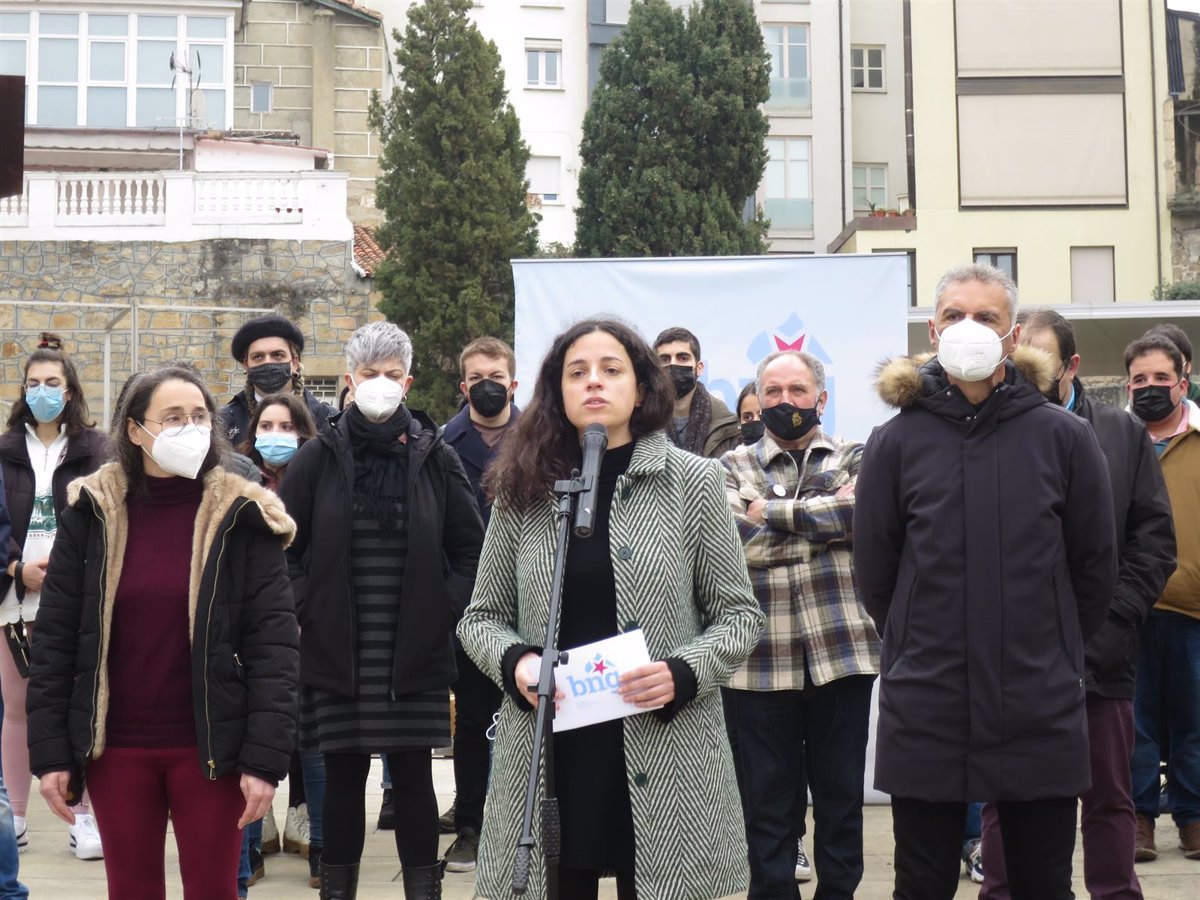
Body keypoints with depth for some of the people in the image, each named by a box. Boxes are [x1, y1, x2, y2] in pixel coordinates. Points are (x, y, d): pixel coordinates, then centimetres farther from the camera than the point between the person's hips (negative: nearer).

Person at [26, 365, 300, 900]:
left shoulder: (242, 518, -4)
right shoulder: (91, 513, 1)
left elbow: (273, 645, -7)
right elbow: (55, 638, 2)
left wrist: (265, 757, -14)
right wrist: (50, 752, -3)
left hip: (210, 747, -1)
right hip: (115, 748, 2)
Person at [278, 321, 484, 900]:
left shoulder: (435, 457, 2)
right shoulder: (319, 458, 1)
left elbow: (470, 548, 7)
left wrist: (445, 610, -1)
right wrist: (307, 609, -3)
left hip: (415, 652, 0)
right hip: (337, 651, 0)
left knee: (413, 774, 3)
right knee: (344, 773, 6)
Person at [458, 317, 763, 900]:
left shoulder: (692, 482, 1)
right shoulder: (523, 491, 6)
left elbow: (739, 614, 3)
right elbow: (481, 617, 11)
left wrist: (683, 674, -15)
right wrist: (515, 662, -10)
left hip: (664, 759, -1)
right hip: (546, 759, 1)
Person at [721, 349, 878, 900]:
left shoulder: (854, 459, 10)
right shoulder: (734, 467, 8)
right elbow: (743, 543, -9)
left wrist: (774, 512, -9)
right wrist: (826, 516, -8)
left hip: (840, 653, 1)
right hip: (760, 663, 0)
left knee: (841, 798, 9)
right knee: (767, 805, 7)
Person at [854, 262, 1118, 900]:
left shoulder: (1062, 437, -2)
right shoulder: (895, 442, -1)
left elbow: (1095, 569, 7)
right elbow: (874, 573, 6)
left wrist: (1049, 653, 12)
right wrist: (925, 651, 10)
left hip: (1041, 715, 0)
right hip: (925, 717, 0)